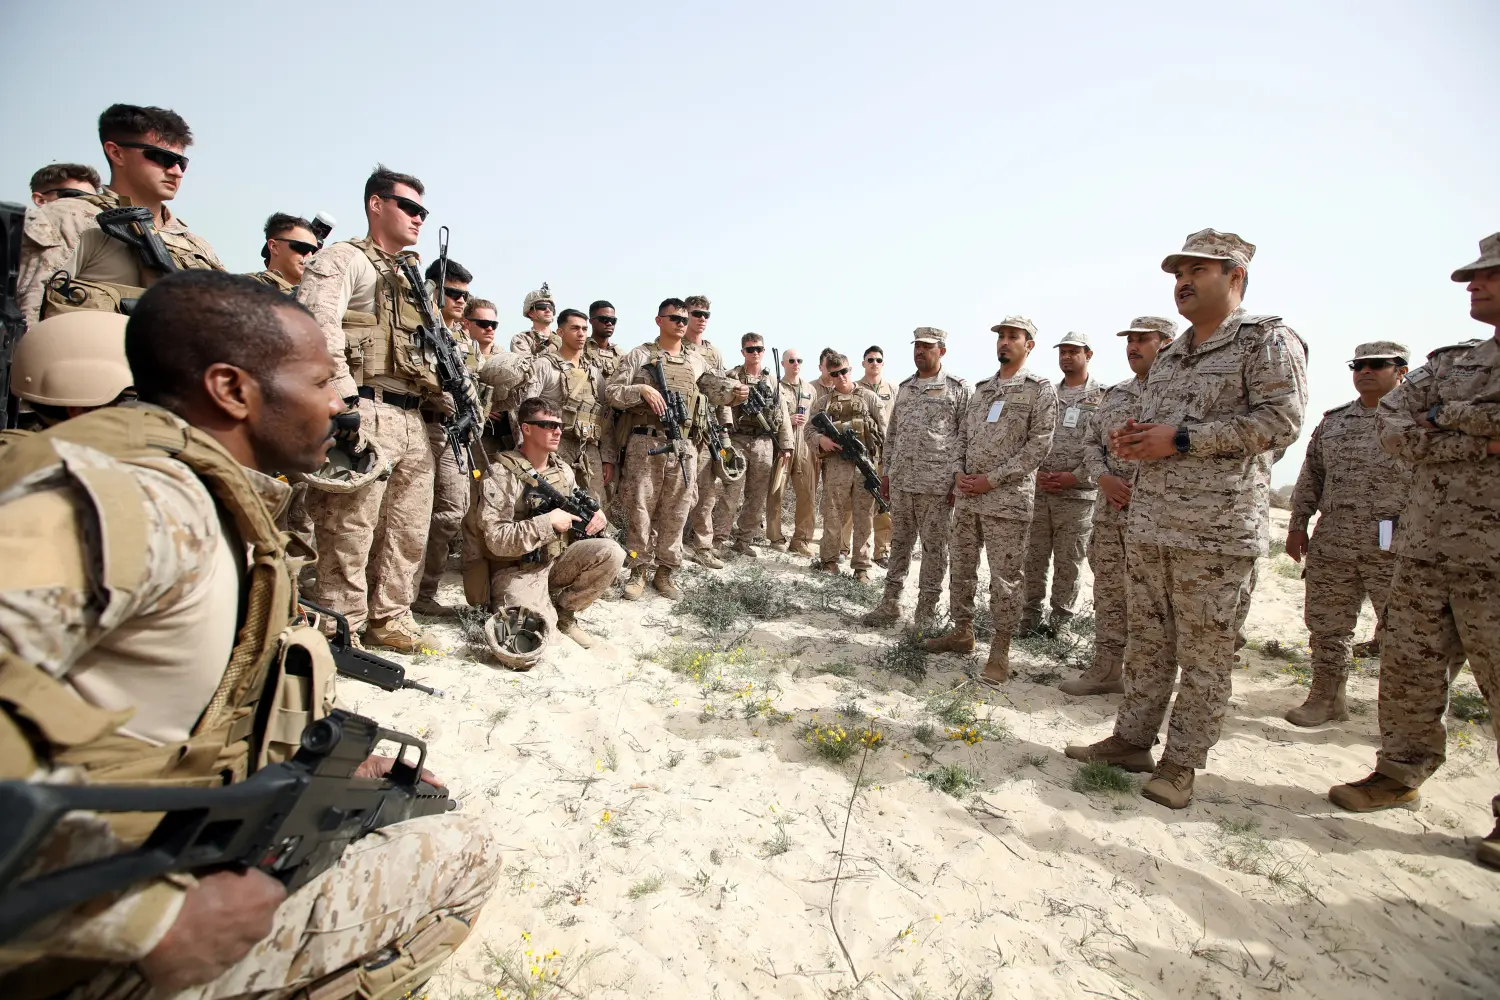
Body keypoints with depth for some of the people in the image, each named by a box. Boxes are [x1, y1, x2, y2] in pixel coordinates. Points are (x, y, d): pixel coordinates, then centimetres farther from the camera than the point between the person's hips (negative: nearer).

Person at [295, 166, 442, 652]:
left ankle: (390, 619, 21)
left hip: (414, 420, 8)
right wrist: (345, 400, -23)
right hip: (367, 414, -8)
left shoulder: (413, 278, 28)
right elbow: (317, 327, -13)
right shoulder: (342, 258, 3)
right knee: (350, 531, -6)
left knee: (409, 532, 10)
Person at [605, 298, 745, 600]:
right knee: (641, 510, 1)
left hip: (683, 446, 4)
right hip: (645, 444, -3)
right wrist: (642, 389, -19)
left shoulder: (697, 360, 15)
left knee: (676, 513, 7)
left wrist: (735, 394, -7)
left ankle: (665, 572, 19)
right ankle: (638, 572, 14)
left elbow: (716, 391, 15)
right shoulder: (640, 355, 3)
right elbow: (611, 392, -2)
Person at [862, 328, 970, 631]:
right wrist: (886, 472, 13)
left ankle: (927, 612, 15)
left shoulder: (959, 389, -1)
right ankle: (890, 605, 21)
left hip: (938, 484, -5)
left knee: (934, 548, 4)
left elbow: (966, 436, -4)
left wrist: (958, 478, -11)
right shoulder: (904, 388, 14)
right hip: (900, 481, 5)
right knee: (899, 543, 12)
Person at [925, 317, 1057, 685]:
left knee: (1005, 578, -1)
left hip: (1007, 498, -6)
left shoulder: (1040, 389, -2)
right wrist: (958, 475, 0)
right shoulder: (981, 388, 16)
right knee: (960, 568, 12)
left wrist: (992, 479, -14)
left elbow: (1038, 445, -10)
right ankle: (962, 632, 27)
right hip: (966, 494, 6)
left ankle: (1000, 651, 10)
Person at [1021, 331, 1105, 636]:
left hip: (1077, 494, -3)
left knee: (1068, 562, 5)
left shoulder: (1104, 397, -1)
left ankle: (1060, 620, 17)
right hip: (1038, 490, 4)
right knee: (1033, 557, 7)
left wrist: (1075, 477, -14)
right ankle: (1030, 616, 18)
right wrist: (1034, 472, -4)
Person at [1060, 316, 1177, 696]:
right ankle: (1106, 669, 24)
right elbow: (1091, 441, 14)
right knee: (1108, 593, 12)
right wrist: (1104, 478, -3)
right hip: (1109, 512, 6)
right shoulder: (1114, 394, 15)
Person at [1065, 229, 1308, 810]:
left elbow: (1278, 421, -14)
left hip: (1217, 528, -7)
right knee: (1146, 640, 13)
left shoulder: (1267, 340, -2)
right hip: (1148, 523, 7)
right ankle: (1131, 740, 24)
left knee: (1204, 651, 3)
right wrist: (1132, 441, 4)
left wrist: (1180, 438, -17)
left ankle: (1181, 762, 15)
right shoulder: (1168, 357, 20)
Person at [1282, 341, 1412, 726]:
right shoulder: (1332, 421, 13)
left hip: (1394, 549, -4)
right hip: (1331, 546, 4)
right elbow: (1310, 477, 16)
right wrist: (1297, 524, 10)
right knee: (1325, 624, 10)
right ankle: (1325, 698, 24)